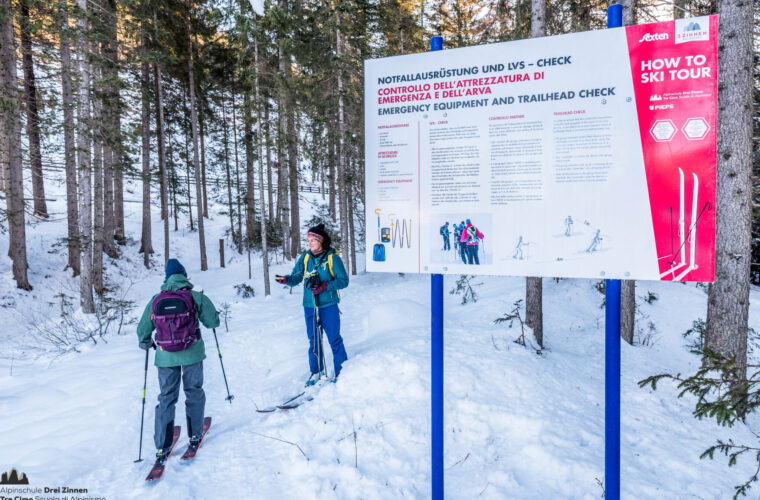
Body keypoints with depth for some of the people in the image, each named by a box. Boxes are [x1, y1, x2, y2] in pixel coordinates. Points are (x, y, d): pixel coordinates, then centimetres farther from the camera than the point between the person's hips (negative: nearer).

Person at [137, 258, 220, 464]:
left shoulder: (155, 300, -1)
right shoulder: (196, 297, -8)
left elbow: (142, 330, 5)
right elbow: (213, 322, -2)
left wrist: (147, 343, 27)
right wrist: (204, 311, 20)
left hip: (165, 356, 2)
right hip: (192, 353, -2)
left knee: (167, 397, 12)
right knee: (194, 393, 17)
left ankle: (162, 447, 12)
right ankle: (195, 437, 25)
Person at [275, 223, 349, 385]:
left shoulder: (333, 257, -6)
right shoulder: (305, 258, 6)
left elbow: (344, 280, -8)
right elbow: (296, 278, 2)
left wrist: (325, 286, -20)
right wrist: (286, 279, -20)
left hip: (328, 305, -4)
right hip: (309, 306, 4)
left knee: (334, 339, 2)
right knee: (313, 339, 12)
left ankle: (341, 370, 18)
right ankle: (316, 370, 27)